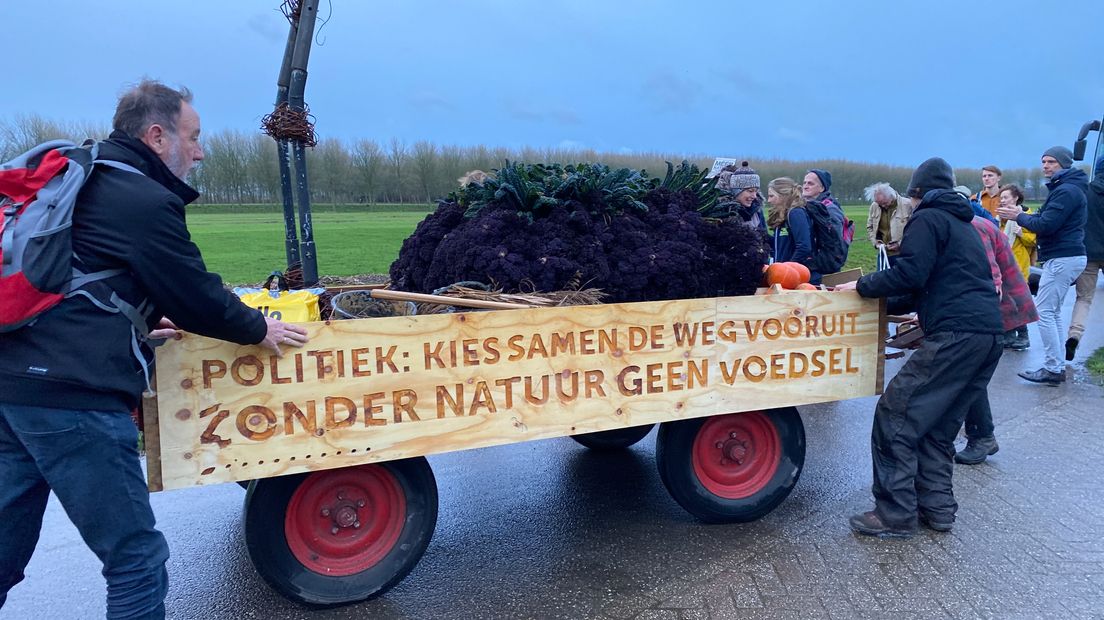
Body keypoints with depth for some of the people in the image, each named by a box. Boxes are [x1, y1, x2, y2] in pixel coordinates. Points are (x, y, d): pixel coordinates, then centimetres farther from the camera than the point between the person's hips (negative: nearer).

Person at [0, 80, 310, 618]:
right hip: (72, 396, -10)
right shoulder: (146, 201, -11)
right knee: (136, 557, 0)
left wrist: (135, 324, 33)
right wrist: (260, 330, 9)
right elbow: (197, 297, -6)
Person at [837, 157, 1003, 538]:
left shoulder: (927, 218, 0)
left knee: (895, 417, -6)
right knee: (938, 425, 16)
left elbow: (910, 274, -14)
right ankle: (936, 508, 19)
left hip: (955, 335, -10)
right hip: (989, 335, 10)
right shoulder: (963, 225, 28)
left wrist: (863, 286, -1)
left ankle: (895, 515, -3)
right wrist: (884, 304, 38)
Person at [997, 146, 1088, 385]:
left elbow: (1046, 225, -21)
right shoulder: (1065, 188, 20)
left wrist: (1019, 217, -7)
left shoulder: (1066, 191, -15)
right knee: (1052, 312, 14)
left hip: (1062, 258, -11)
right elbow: (1050, 220, 17)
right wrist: (1023, 215, 4)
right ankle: (1058, 366, 18)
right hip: (1065, 256, 11)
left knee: (1044, 311, -10)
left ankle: (1053, 369, -9)